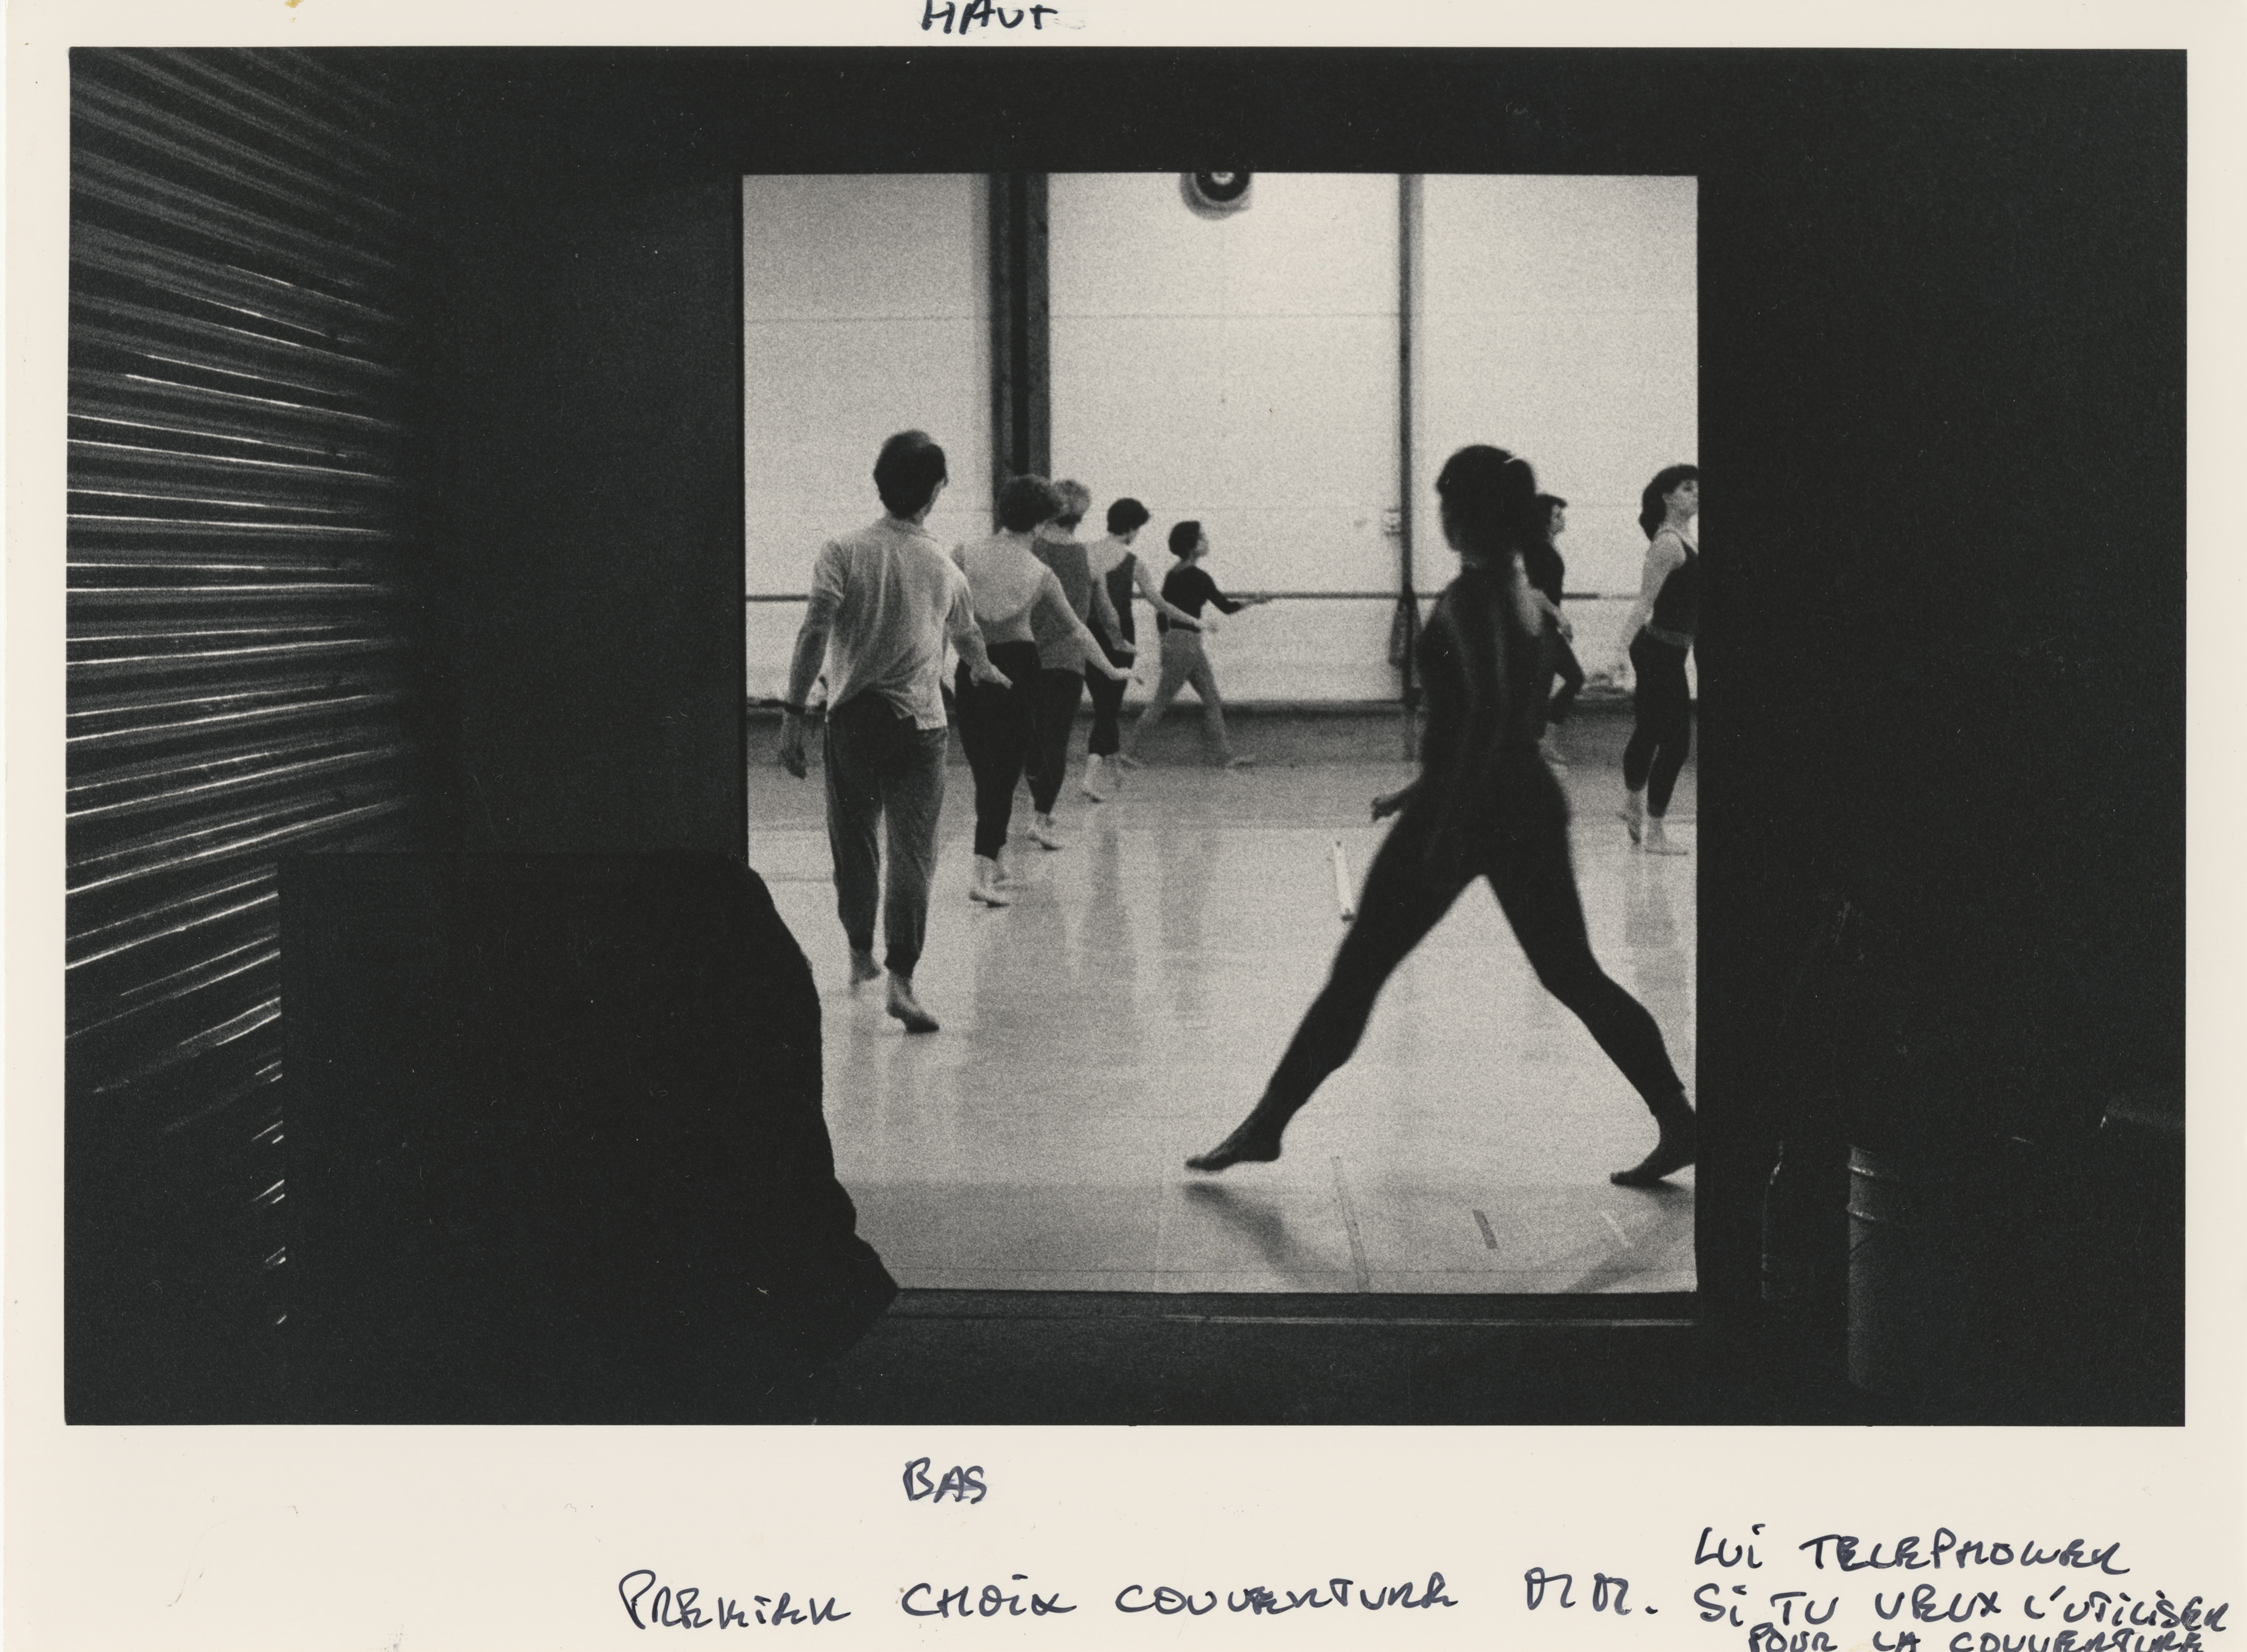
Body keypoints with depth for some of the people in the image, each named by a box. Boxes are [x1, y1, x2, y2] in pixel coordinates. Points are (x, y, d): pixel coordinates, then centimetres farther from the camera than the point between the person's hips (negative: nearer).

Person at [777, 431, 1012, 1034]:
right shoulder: (944, 568, 6)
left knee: (854, 843, 17)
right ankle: (901, 979, -18)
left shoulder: (843, 552, -3)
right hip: (919, 723, 0)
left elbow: (814, 633, -13)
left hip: (852, 718, 0)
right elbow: (968, 636, 25)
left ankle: (861, 954, 35)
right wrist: (986, 671, 47)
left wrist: (794, 714, -11)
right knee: (912, 853, -5)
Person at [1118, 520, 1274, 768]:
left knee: (1212, 700, 9)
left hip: (1173, 640, 9)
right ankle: (1128, 750, 2)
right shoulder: (1196, 576, -15)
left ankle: (1227, 755, 9)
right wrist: (1253, 601, 3)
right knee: (1162, 701, -3)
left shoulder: (1174, 574, 10)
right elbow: (1226, 606, -12)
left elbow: (1162, 610, 15)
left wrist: (1165, 642, 23)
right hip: (1186, 643, -9)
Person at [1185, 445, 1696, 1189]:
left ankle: (1267, 1124, 7)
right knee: (1574, 975, 12)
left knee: (1356, 972, 0)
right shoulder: (1519, 591, 12)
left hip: (1466, 807, -8)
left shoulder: (1469, 597, -13)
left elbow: (1488, 711, -25)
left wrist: (1448, 824, -25)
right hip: (1526, 805, 8)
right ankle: (1678, 1122, 7)